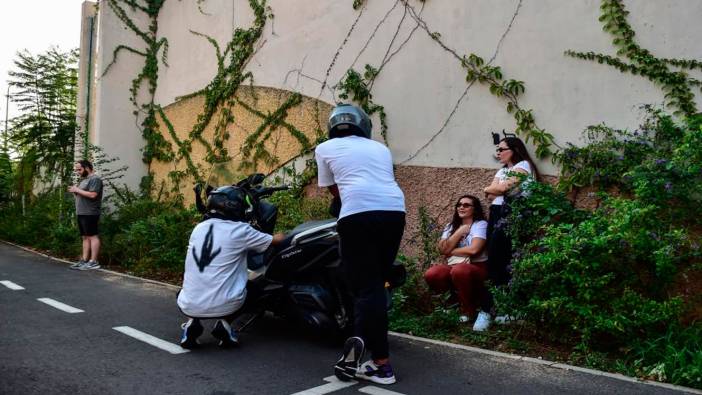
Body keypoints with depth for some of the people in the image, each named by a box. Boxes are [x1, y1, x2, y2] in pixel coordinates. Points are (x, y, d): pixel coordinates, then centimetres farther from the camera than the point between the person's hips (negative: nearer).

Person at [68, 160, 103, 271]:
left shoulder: (94, 179, -9)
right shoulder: (83, 180, 22)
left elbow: (92, 195, -21)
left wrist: (77, 190, -13)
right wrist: (74, 191, 7)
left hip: (90, 213, -10)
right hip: (81, 213, 10)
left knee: (92, 236, -8)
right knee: (85, 237, 10)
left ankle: (93, 262, -8)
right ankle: (84, 260, 12)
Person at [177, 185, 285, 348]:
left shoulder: (198, 228, 8)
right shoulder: (240, 230, -5)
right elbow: (275, 240, 8)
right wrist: (281, 236, 34)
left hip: (189, 306, 4)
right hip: (223, 306, -3)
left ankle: (192, 322, 10)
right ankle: (224, 324, 5)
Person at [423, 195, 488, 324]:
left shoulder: (481, 224, -1)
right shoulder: (451, 226, 14)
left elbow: (473, 249, -18)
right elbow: (443, 249, -2)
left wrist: (451, 251, -4)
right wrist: (460, 232, -7)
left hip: (476, 267, -4)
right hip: (452, 266, 4)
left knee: (459, 270, -39)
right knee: (431, 275, -26)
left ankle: (469, 309, -11)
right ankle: (457, 297, 4)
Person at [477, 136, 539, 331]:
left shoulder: (523, 165, 2)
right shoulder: (502, 170, 26)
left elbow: (503, 187, -12)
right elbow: (490, 195, 13)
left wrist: (493, 188, 6)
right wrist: (501, 187, -3)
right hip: (496, 214, 8)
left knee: (496, 262, -15)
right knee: (496, 262, -1)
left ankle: (487, 310, -14)